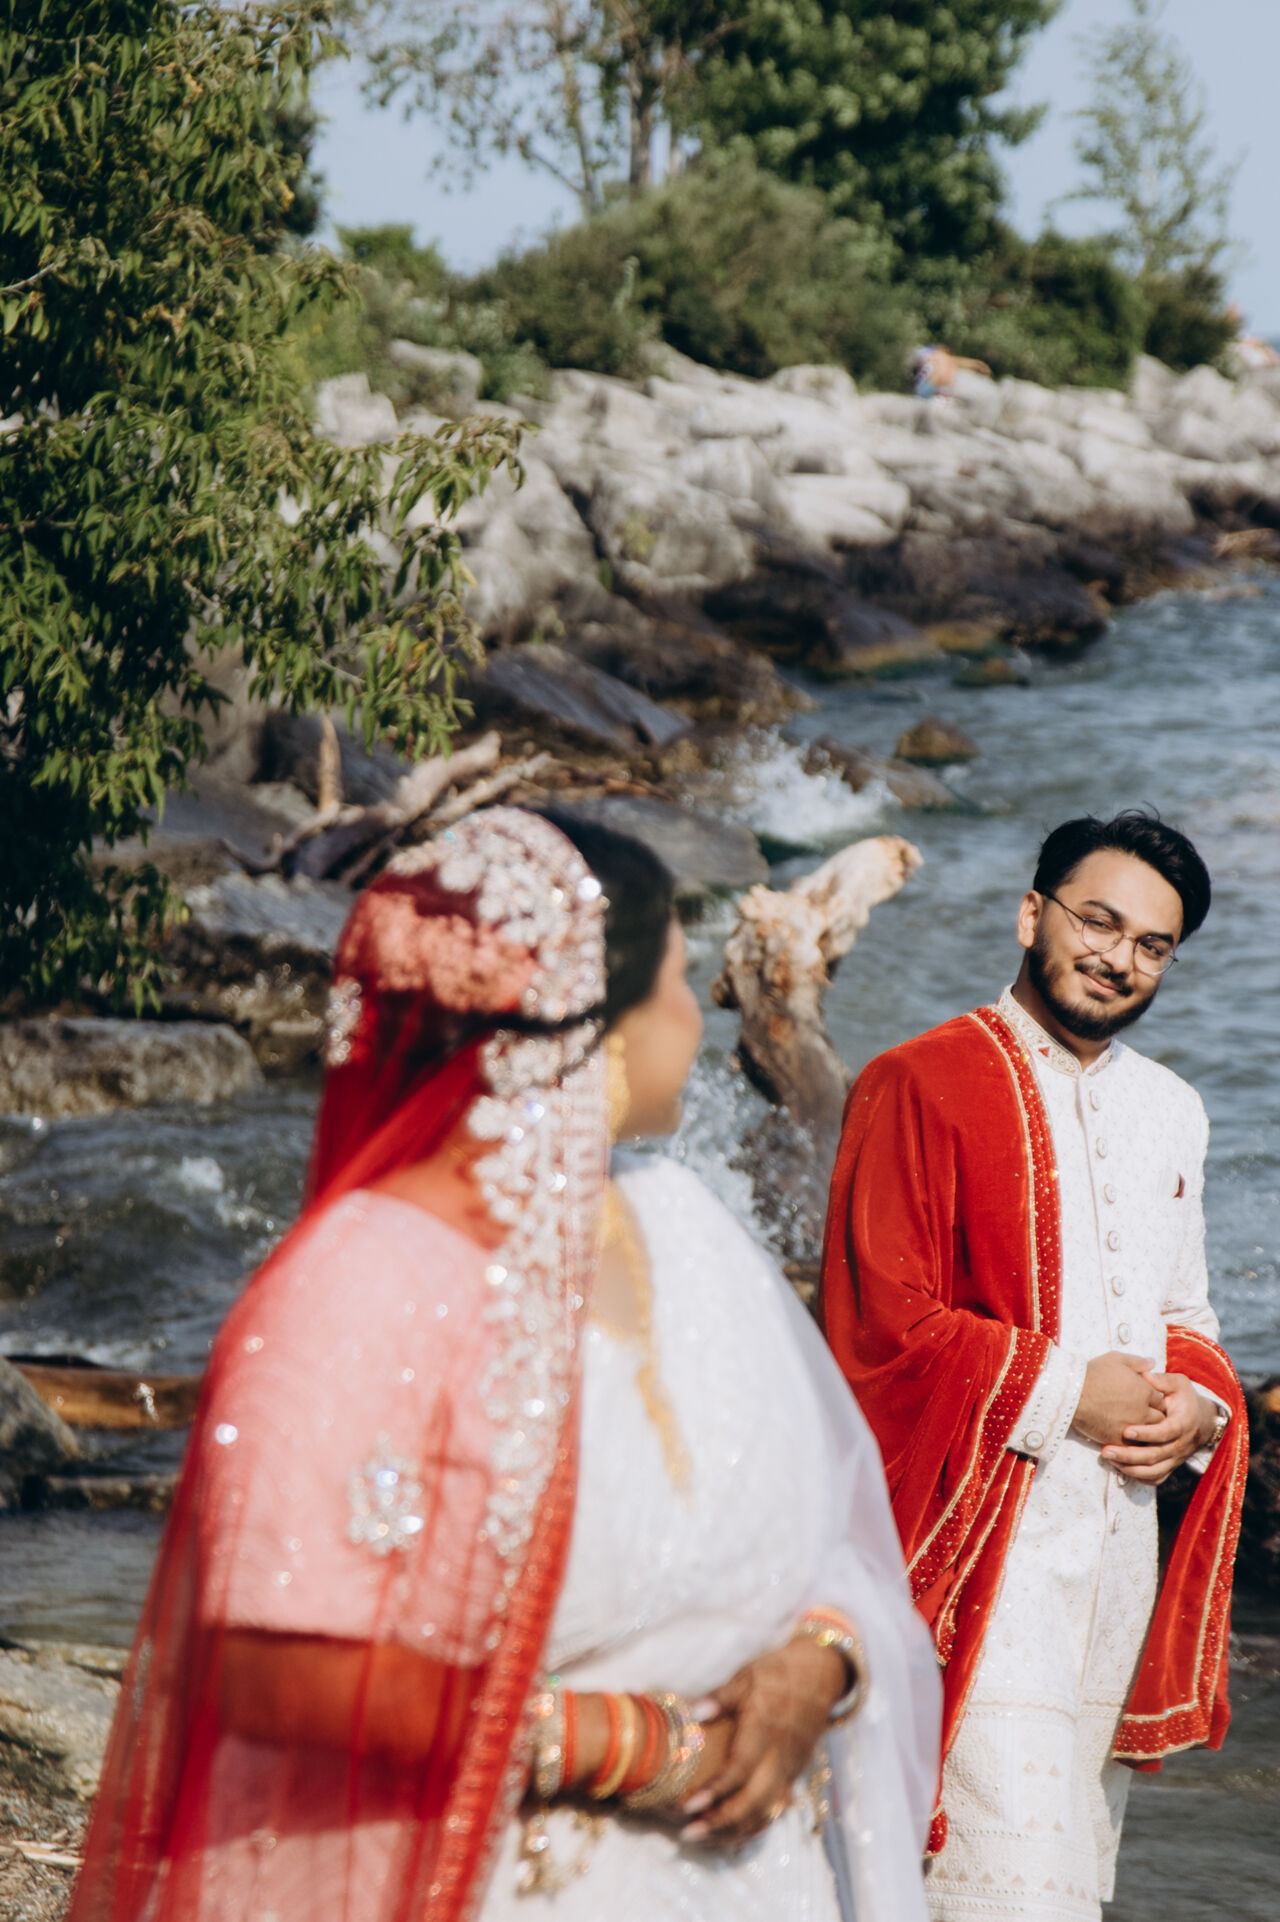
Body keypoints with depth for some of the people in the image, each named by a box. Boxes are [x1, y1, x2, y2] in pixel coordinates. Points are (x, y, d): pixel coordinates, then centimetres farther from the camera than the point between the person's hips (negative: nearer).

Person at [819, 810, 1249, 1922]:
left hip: (1123, 1535, 7)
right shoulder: (921, 1087, -6)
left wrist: (1197, 1405, 1)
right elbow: (878, 1320, -12)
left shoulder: (1170, 1113, 16)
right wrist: (1067, 1395, -14)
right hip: (986, 1537, -7)